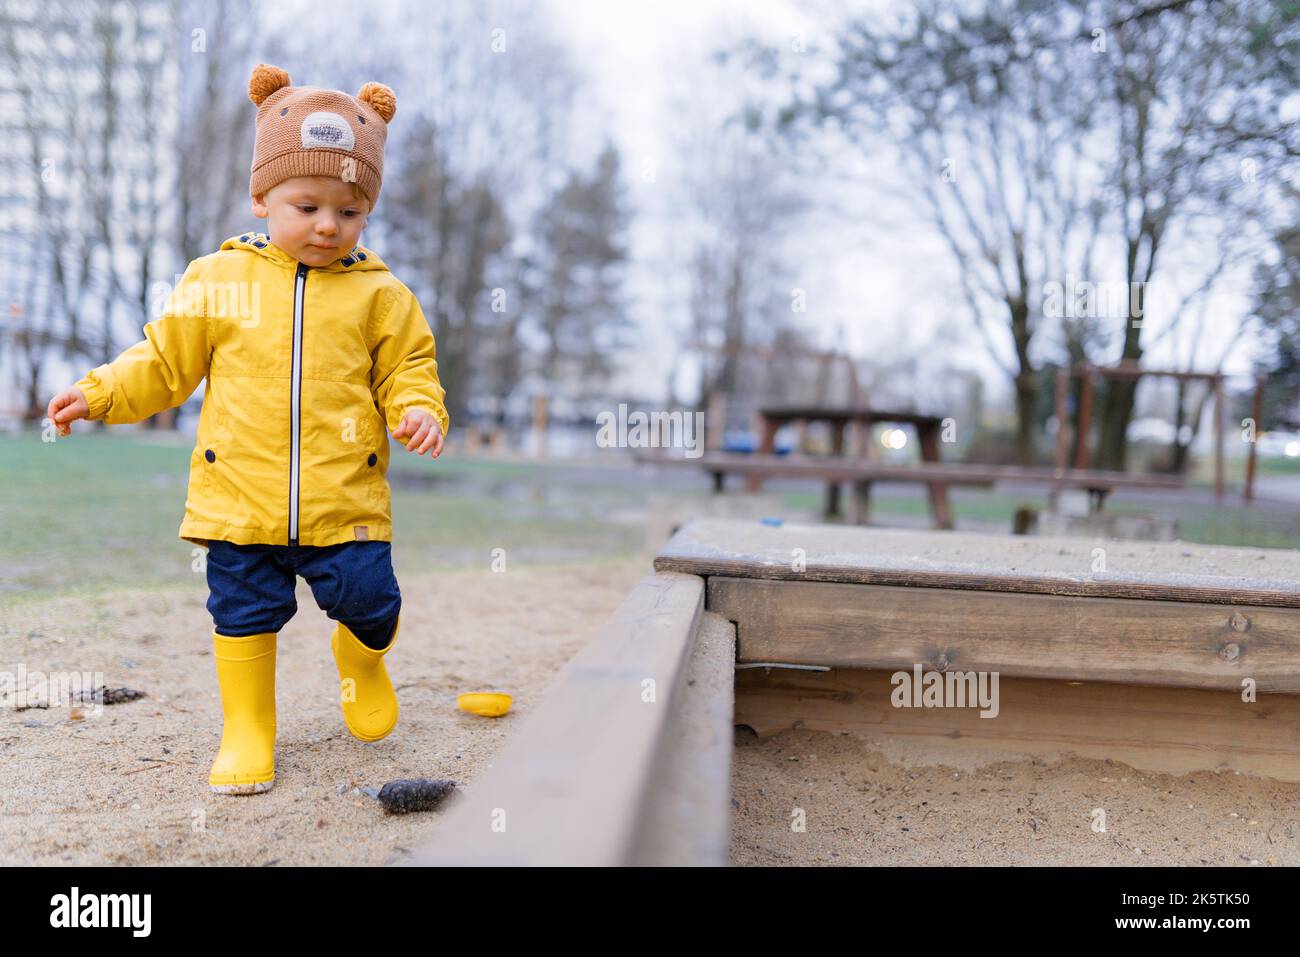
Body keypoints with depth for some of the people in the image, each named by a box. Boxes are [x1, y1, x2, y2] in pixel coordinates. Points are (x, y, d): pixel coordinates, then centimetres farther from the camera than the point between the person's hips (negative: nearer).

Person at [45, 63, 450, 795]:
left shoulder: (379, 294, 3)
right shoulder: (219, 281, 4)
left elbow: (408, 366, 7)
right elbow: (165, 360, 11)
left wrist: (420, 410, -13)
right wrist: (101, 393, 1)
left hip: (345, 501, 0)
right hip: (241, 498, 1)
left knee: (369, 601, 1)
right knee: (244, 611, 8)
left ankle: (361, 655, 38)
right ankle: (247, 731, 26)